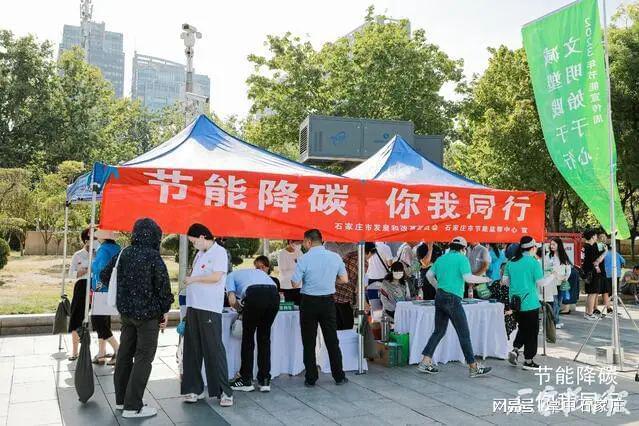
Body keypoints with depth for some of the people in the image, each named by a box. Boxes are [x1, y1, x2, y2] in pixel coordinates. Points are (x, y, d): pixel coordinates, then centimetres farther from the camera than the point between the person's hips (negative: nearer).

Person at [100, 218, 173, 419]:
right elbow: (163, 284, -16)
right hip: (148, 313, -7)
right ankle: (132, 406, 4)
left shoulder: (124, 253, 3)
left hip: (126, 311, 7)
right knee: (143, 358, 1)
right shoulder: (152, 256, -16)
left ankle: (121, 399, 28)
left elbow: (104, 276, 12)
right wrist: (165, 310, -3)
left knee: (125, 354, 16)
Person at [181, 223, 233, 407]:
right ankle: (194, 388, 19)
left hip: (209, 308, -8)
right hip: (194, 306, 8)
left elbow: (216, 277, -16)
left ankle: (224, 391, 3)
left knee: (213, 349, -5)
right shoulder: (200, 254, 18)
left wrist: (193, 278, -8)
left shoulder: (219, 252, -6)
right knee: (192, 349, 9)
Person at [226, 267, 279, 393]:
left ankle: (246, 381, 20)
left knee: (248, 337, 13)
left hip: (255, 294, -4)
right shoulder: (258, 271, 40)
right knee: (264, 338, 17)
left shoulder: (231, 276, 27)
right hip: (274, 294, 5)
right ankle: (265, 381, 19)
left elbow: (232, 300, 9)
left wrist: (242, 309, 29)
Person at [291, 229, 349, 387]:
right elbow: (345, 279, 6)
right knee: (332, 340, 12)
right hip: (328, 301, 3)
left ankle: (311, 379, 12)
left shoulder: (304, 259, -13)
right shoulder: (335, 257, -2)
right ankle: (339, 376, 18)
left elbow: (295, 284, -12)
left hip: (309, 302, -3)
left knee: (309, 342, 7)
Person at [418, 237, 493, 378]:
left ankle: (425, 363, 12)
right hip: (452, 299, -7)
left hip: (439, 297, 8)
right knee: (464, 334, 0)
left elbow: (429, 275, 20)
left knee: (439, 331, 14)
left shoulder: (442, 258, 15)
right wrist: (483, 279, 0)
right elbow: (468, 278, -16)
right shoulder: (462, 258, -5)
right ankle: (474, 367, 6)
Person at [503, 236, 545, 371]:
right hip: (530, 303, -5)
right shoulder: (534, 262, -12)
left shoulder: (511, 262, 4)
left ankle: (515, 349, 4)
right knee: (532, 332, 6)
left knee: (522, 328, 21)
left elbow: (505, 280, 6)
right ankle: (528, 361, 11)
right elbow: (540, 282, -12)